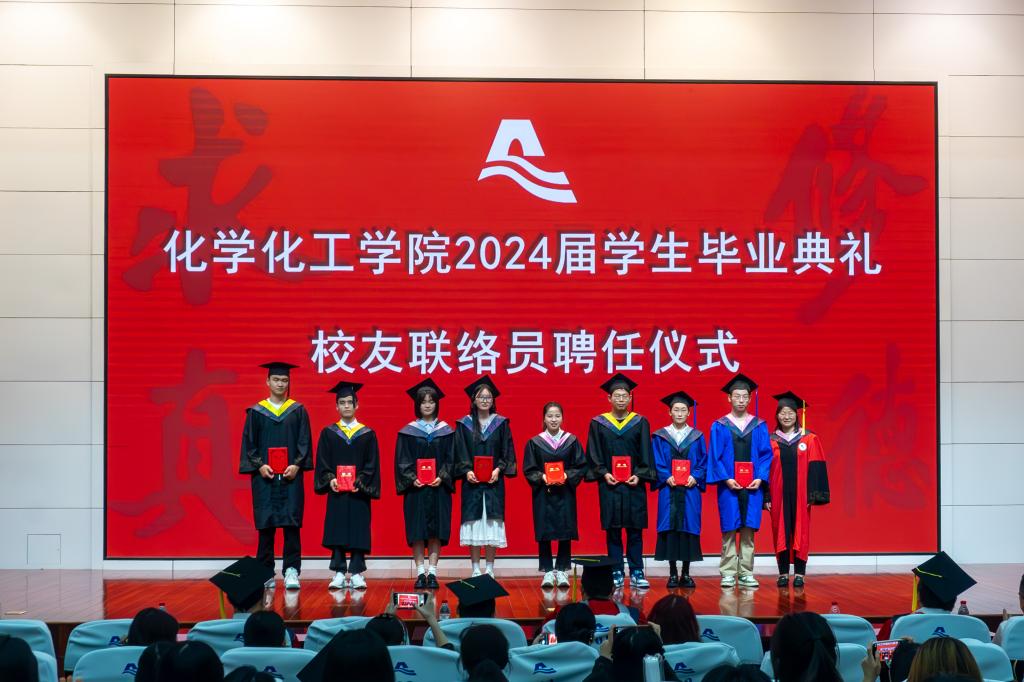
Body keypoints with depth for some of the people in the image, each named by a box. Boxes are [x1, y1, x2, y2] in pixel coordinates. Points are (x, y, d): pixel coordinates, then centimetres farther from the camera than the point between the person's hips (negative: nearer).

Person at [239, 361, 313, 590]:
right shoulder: (256, 412, 7)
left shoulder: (298, 411, 8)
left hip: (291, 475, 0)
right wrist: (260, 465, -11)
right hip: (264, 476, 0)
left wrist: (297, 465, -11)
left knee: (291, 523, -5)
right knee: (266, 524, 1)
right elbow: (249, 443, 4)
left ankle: (291, 571, -4)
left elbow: (305, 442, 4)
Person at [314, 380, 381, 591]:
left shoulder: (368, 434, 6)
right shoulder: (328, 433, 8)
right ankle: (339, 573, 3)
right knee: (337, 532, -1)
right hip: (336, 492, 1)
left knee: (358, 532, -1)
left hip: (359, 492, 0)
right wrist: (330, 480, -14)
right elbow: (322, 463, 3)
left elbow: (372, 464, 1)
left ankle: (356, 573, 4)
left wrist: (360, 481, -13)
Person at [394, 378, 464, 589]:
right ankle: (420, 573, 4)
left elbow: (450, 459, 3)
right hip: (415, 488, -1)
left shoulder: (446, 432, 6)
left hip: (438, 488, 1)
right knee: (417, 532, -1)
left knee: (436, 531, -1)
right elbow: (402, 461, 0)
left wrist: (441, 477, -13)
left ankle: (432, 572, 4)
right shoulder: (408, 432, 4)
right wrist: (412, 478, -15)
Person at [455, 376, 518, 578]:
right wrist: (467, 471, -15)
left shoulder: (501, 423, 6)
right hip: (472, 482, 0)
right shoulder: (464, 424, 5)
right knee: (473, 526, -1)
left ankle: (489, 569, 8)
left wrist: (498, 470, -12)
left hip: (494, 482, 0)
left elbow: (507, 453, 4)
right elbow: (460, 454, 2)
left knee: (492, 526, 0)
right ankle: (475, 570, 6)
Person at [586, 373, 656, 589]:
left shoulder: (640, 423, 6)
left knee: (635, 530, 0)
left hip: (634, 484, 0)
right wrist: (604, 473, -11)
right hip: (609, 484, 0)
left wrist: (639, 475, -10)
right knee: (612, 531, 1)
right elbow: (593, 455, 3)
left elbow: (646, 455, 4)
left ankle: (636, 573, 4)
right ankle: (616, 574, 6)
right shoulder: (598, 423, 6)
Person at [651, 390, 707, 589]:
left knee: (689, 527, 0)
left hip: (690, 489, 1)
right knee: (670, 528, -3)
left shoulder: (697, 437, 9)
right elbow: (657, 463, 2)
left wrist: (695, 477, -10)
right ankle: (673, 574, 3)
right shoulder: (660, 436, 6)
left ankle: (686, 574, 7)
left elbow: (704, 462, 6)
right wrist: (667, 477, -13)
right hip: (668, 489, -1)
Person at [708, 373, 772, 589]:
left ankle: (746, 574, 7)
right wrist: (726, 479, -12)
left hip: (753, 486, 1)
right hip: (729, 485, -1)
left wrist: (759, 478, -8)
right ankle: (728, 574, 4)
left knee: (748, 531, 2)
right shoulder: (719, 427, 4)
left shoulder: (759, 426, 9)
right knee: (729, 531, -1)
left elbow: (766, 454, 5)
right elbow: (714, 456, 0)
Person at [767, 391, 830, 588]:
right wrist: (765, 496, -1)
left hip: (800, 495, -1)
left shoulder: (809, 439, 2)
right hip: (778, 495, 1)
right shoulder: (770, 441, 5)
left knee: (801, 532, 1)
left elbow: (816, 468, 0)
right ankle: (783, 573, 9)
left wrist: (813, 494, -7)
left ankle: (799, 573, 7)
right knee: (781, 532, 3)